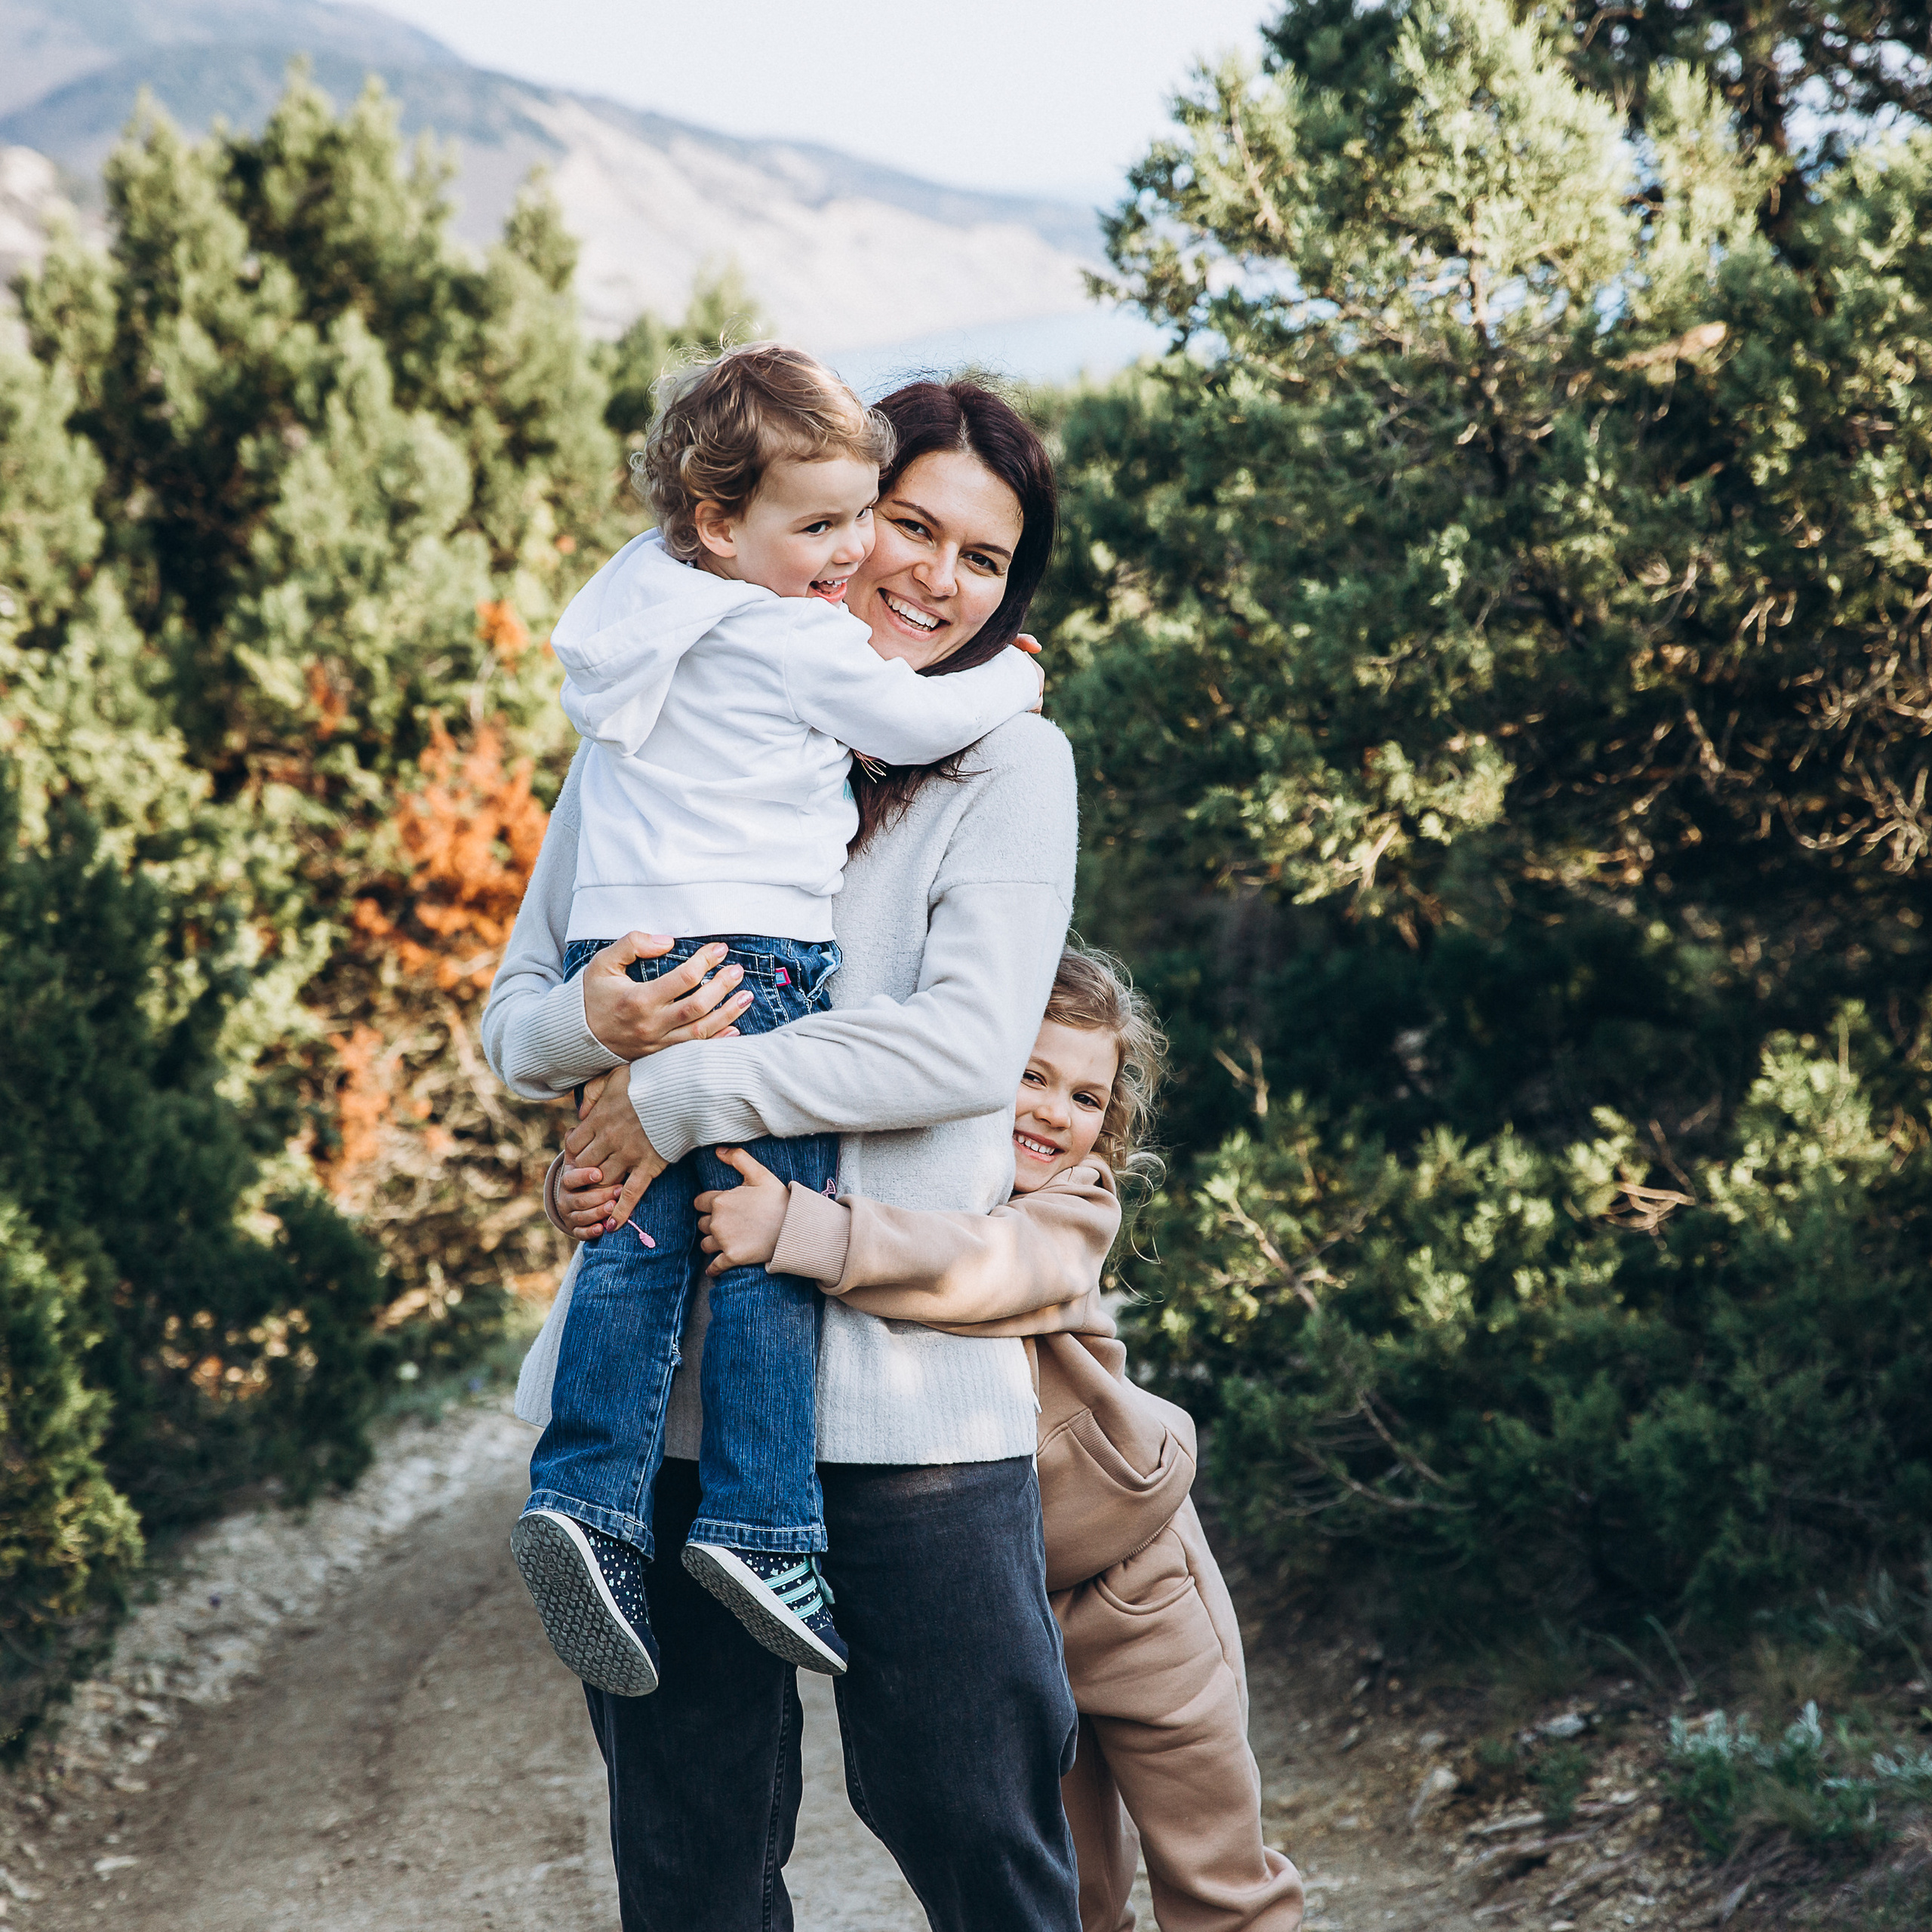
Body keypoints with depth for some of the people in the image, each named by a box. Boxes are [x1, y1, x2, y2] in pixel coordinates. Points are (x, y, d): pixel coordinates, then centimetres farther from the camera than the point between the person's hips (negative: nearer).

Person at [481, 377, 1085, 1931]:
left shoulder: (1006, 761, 3)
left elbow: (972, 1044, -12)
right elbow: (514, 1022, 14)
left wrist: (687, 1092, -15)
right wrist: (594, 1024, -10)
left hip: (907, 1382, -2)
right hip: (655, 1380, 3)